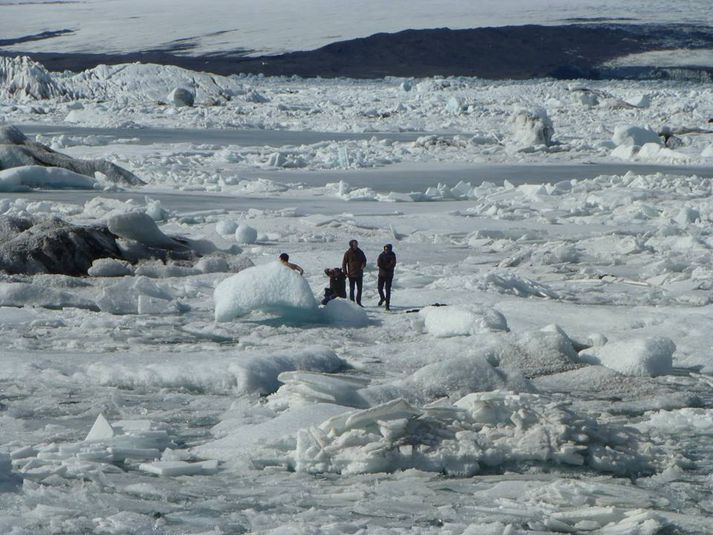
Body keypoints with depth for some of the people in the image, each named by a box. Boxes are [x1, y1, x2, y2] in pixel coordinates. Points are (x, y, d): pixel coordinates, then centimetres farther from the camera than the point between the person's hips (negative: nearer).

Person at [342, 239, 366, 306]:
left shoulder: (360, 252, 2)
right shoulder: (348, 253, -5)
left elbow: (364, 260, 14)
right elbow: (344, 263, 0)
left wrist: (363, 265, -8)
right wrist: (345, 272, -7)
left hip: (359, 274, 3)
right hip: (351, 274, -3)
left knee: (359, 289, 7)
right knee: (352, 289, 2)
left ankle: (358, 302, 17)